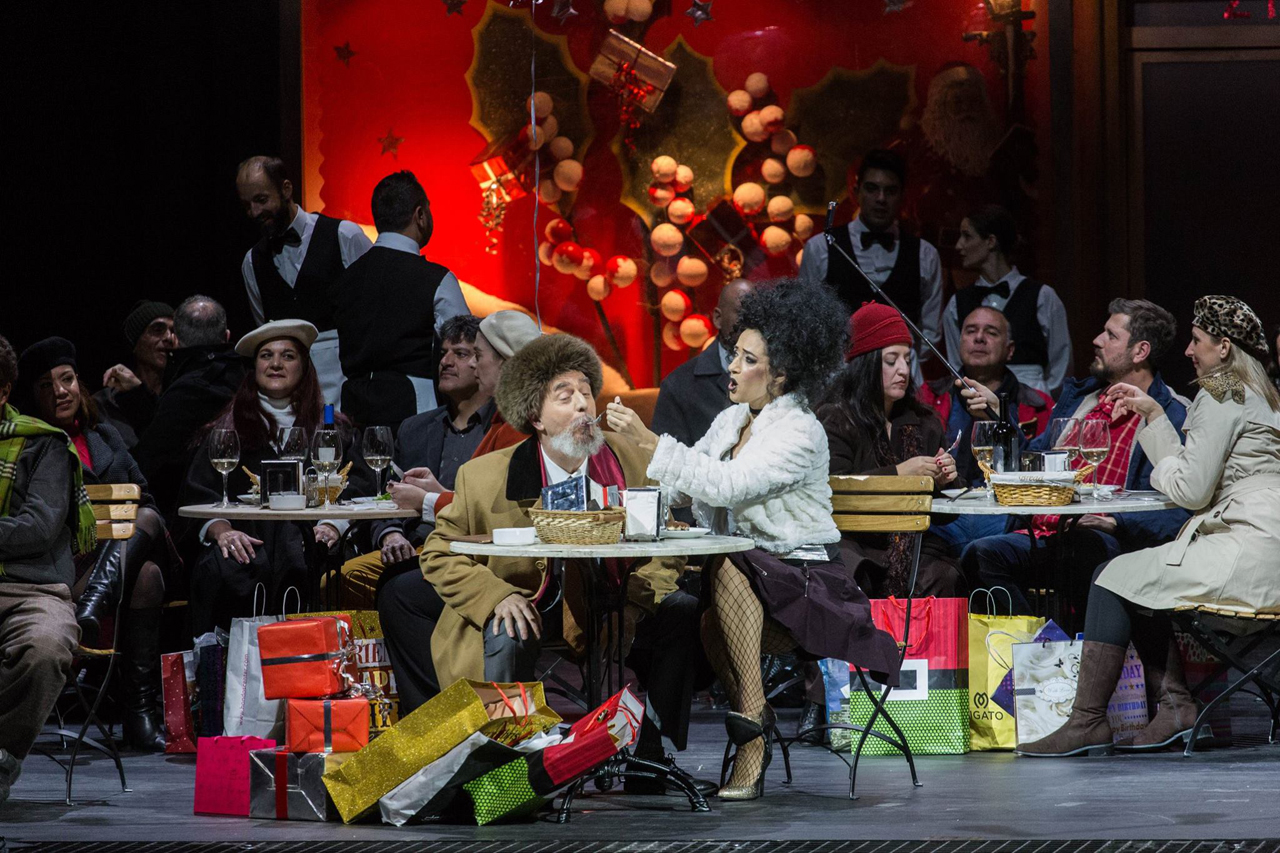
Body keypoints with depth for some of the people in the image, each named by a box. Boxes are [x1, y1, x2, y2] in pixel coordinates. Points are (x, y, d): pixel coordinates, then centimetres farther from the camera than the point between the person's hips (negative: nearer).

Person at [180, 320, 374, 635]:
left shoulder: (330, 428, 22)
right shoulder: (227, 429, 22)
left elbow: (359, 485, 9)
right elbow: (198, 492, 11)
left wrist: (332, 525, -12)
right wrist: (221, 530, -10)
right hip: (244, 545, 0)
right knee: (218, 571, -35)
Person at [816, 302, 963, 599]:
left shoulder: (922, 421, 18)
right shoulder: (834, 419, 0)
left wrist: (941, 480, -1)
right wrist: (898, 473, -14)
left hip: (912, 542, 5)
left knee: (942, 575, -28)